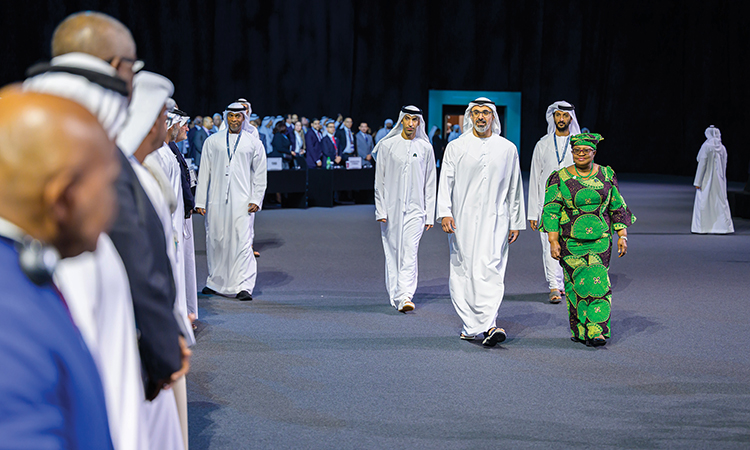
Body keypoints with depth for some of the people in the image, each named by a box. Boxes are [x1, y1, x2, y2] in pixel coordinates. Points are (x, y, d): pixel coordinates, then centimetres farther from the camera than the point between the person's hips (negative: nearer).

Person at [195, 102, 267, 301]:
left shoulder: (254, 144, 8)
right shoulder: (213, 141, 10)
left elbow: (260, 176, 10)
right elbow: (204, 172, 9)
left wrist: (256, 200, -1)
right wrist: (200, 201, 3)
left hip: (242, 201, -2)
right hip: (216, 200, 2)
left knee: (243, 242, -10)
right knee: (215, 241, 6)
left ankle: (243, 286, -10)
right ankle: (215, 282, 21)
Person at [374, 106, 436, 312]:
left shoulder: (425, 148, 6)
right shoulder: (387, 145, 4)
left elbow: (430, 184, 9)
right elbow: (379, 180, 5)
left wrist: (430, 215, 5)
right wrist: (380, 210, -3)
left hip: (415, 209, 0)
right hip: (391, 208, 1)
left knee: (410, 252, -11)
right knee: (393, 252, 5)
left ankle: (405, 296, -18)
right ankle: (395, 295, 14)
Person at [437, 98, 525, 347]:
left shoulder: (507, 148, 9)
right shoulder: (456, 147, 7)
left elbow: (514, 188, 13)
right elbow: (446, 181, 2)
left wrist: (515, 222, 11)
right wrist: (444, 212, -12)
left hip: (495, 219, -1)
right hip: (462, 220, 1)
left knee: (490, 269, -13)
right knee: (463, 270, 2)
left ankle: (488, 324, -20)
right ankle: (470, 324, 11)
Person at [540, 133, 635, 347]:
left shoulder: (606, 176, 9)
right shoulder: (560, 178, 2)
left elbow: (618, 208, 14)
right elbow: (551, 211, 0)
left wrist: (622, 235, 8)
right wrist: (553, 241, -7)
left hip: (600, 240, 1)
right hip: (571, 241, -1)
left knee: (598, 280, -10)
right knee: (578, 281, -4)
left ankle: (596, 330, -9)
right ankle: (579, 330, 7)